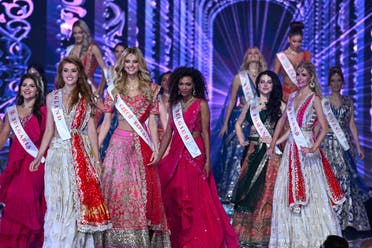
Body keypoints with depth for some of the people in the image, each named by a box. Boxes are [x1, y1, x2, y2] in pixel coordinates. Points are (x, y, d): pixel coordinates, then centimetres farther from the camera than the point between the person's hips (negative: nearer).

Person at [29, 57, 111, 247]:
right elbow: (49, 130, 11)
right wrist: (39, 156, 4)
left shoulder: (85, 98, 7)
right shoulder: (52, 97, 10)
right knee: (57, 201, -1)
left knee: (79, 198, -3)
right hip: (58, 153, 1)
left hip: (81, 154, -1)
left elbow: (91, 130, 4)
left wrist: (96, 158, -3)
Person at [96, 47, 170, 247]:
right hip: (119, 143, 1)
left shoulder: (150, 89, 6)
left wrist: (156, 148, -5)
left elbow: (152, 121, 3)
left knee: (142, 190, -2)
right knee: (117, 188, -3)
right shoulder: (114, 89, 7)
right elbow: (106, 122, 7)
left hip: (142, 144, 0)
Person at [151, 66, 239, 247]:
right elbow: (168, 133, 11)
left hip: (194, 157, -5)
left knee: (194, 201, -8)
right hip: (175, 156, 5)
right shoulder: (175, 105, 12)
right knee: (174, 200, 4)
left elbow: (205, 133, -4)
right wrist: (158, 158, 5)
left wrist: (207, 160, -10)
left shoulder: (201, 104, -1)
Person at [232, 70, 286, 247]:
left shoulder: (279, 105, 3)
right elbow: (238, 123, 24)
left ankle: (263, 233, 4)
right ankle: (246, 233, 7)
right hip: (253, 151, 3)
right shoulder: (251, 104, 13)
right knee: (248, 191, 1)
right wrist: (241, 140, 11)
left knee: (267, 191, -3)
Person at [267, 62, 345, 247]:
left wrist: (314, 148, -25)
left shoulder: (314, 98, -6)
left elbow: (324, 127, -13)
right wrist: (272, 145, 15)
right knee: (287, 190, 5)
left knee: (310, 190, -2)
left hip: (306, 146, -6)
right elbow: (282, 121, 18)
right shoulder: (292, 96, 12)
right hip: (291, 146, 6)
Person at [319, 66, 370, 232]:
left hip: (345, 144, 2)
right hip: (328, 144, -2)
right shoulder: (323, 101, 3)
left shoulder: (348, 101, 10)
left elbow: (352, 124, 10)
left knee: (347, 177, 0)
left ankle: (348, 216, 8)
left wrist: (358, 146, 7)